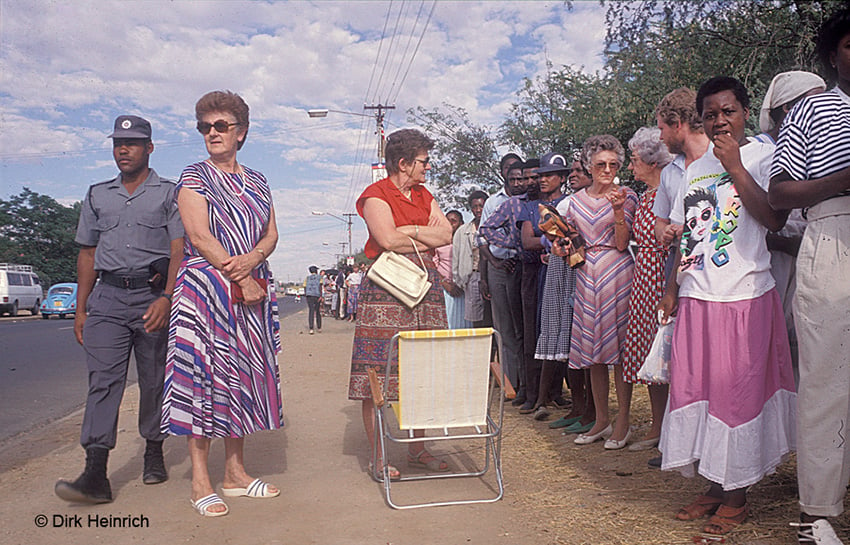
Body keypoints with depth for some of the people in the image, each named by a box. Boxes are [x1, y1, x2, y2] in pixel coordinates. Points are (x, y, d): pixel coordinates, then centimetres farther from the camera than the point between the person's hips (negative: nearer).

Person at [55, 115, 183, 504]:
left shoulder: (169, 193, 6)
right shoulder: (97, 196, 18)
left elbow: (179, 252, -2)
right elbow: (87, 255, 19)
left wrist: (167, 298, -16)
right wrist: (80, 309, 14)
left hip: (154, 296, -2)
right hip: (107, 298, 3)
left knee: (154, 381, 4)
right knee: (102, 380, -7)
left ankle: (154, 455, 20)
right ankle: (95, 474, -11)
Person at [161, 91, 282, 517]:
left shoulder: (257, 182, 17)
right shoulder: (195, 177, 3)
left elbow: (271, 234, 10)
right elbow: (199, 235, -9)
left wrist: (251, 259, -13)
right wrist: (241, 282, -14)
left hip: (254, 290, 5)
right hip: (206, 286, -5)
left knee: (243, 374, 6)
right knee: (204, 371, -6)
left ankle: (235, 473, 15)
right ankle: (200, 480, 1)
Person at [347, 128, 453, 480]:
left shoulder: (424, 196, 19)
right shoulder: (376, 195, -2)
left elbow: (446, 233, 8)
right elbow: (388, 239, -16)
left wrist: (409, 231, -6)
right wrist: (426, 237, -1)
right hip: (385, 289, -6)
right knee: (378, 372, -6)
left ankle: (417, 449, 18)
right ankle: (377, 455, 4)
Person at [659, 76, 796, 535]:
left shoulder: (764, 155, 0)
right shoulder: (696, 168, 16)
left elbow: (774, 219, -15)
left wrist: (735, 167, -15)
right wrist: (672, 288, 14)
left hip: (744, 296, -5)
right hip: (695, 296, 6)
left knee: (737, 391, 0)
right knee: (694, 387, 7)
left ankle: (737, 496, 15)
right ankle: (715, 486, 23)